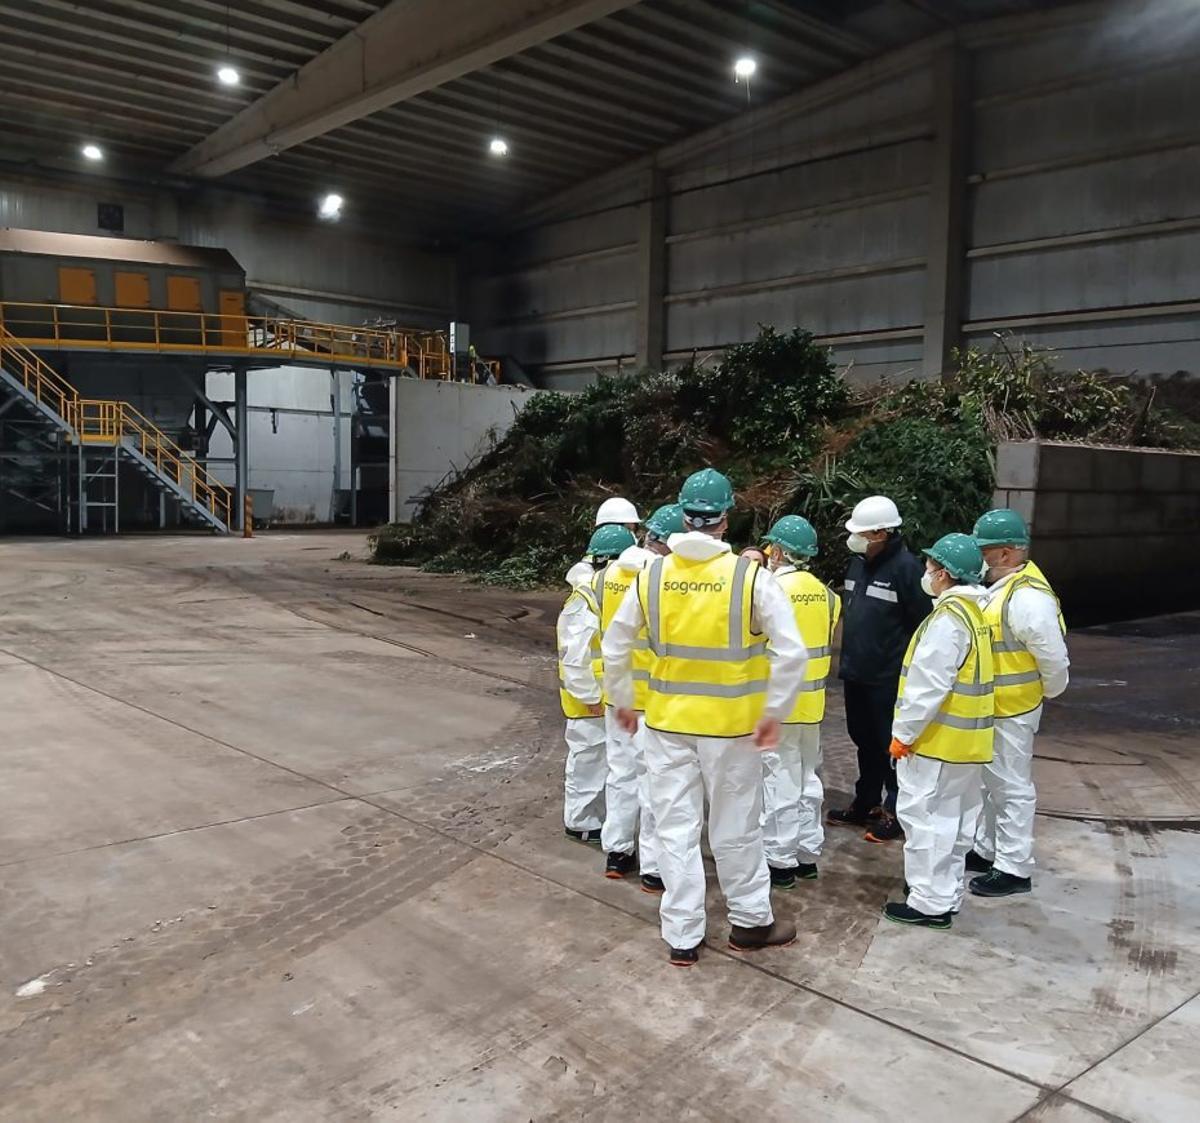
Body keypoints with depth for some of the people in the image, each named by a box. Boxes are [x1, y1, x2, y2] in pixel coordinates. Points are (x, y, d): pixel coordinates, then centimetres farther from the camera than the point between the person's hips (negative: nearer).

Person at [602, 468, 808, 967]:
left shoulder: (652, 575, -5)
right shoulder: (750, 576, -13)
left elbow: (614, 649, 3)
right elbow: (792, 652, -16)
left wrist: (622, 701, 16)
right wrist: (774, 713, -5)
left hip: (667, 722, 2)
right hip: (731, 724, -2)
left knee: (677, 829, 11)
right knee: (736, 829, 14)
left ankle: (683, 936, 20)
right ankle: (750, 922, 32)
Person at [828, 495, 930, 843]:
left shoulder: (905, 567, -14)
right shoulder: (859, 563, 10)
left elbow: (920, 624, -13)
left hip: (888, 678, -8)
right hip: (856, 673, 8)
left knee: (890, 745, 2)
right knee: (864, 741, 18)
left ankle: (894, 812, 14)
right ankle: (865, 804, 31)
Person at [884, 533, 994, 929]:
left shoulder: (948, 619, -21)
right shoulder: (972, 612, 11)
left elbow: (929, 685, -24)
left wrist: (904, 732, -16)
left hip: (937, 738, -10)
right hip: (963, 740, 10)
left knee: (925, 818, -2)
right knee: (952, 818, 16)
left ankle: (931, 903, 3)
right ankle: (945, 892, 26)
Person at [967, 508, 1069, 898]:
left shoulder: (1028, 597, -24)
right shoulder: (998, 586, 6)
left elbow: (1054, 657, -20)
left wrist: (1047, 693, -6)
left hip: (1011, 710, -10)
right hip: (988, 707, 10)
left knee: (1012, 787, 1)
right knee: (989, 782, 20)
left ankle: (1014, 869, 11)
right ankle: (986, 851, 34)